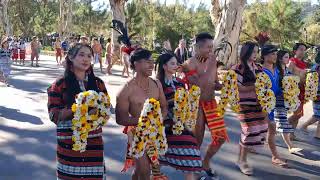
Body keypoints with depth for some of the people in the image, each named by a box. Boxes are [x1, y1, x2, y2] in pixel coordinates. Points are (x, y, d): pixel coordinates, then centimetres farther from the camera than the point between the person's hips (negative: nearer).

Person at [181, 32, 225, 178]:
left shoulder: (212, 62, 5)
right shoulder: (190, 64, -14)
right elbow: (200, 85, -25)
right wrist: (210, 67, -22)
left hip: (211, 103, 6)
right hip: (196, 104, -6)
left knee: (220, 136, 6)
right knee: (196, 141, 4)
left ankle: (206, 162, 29)